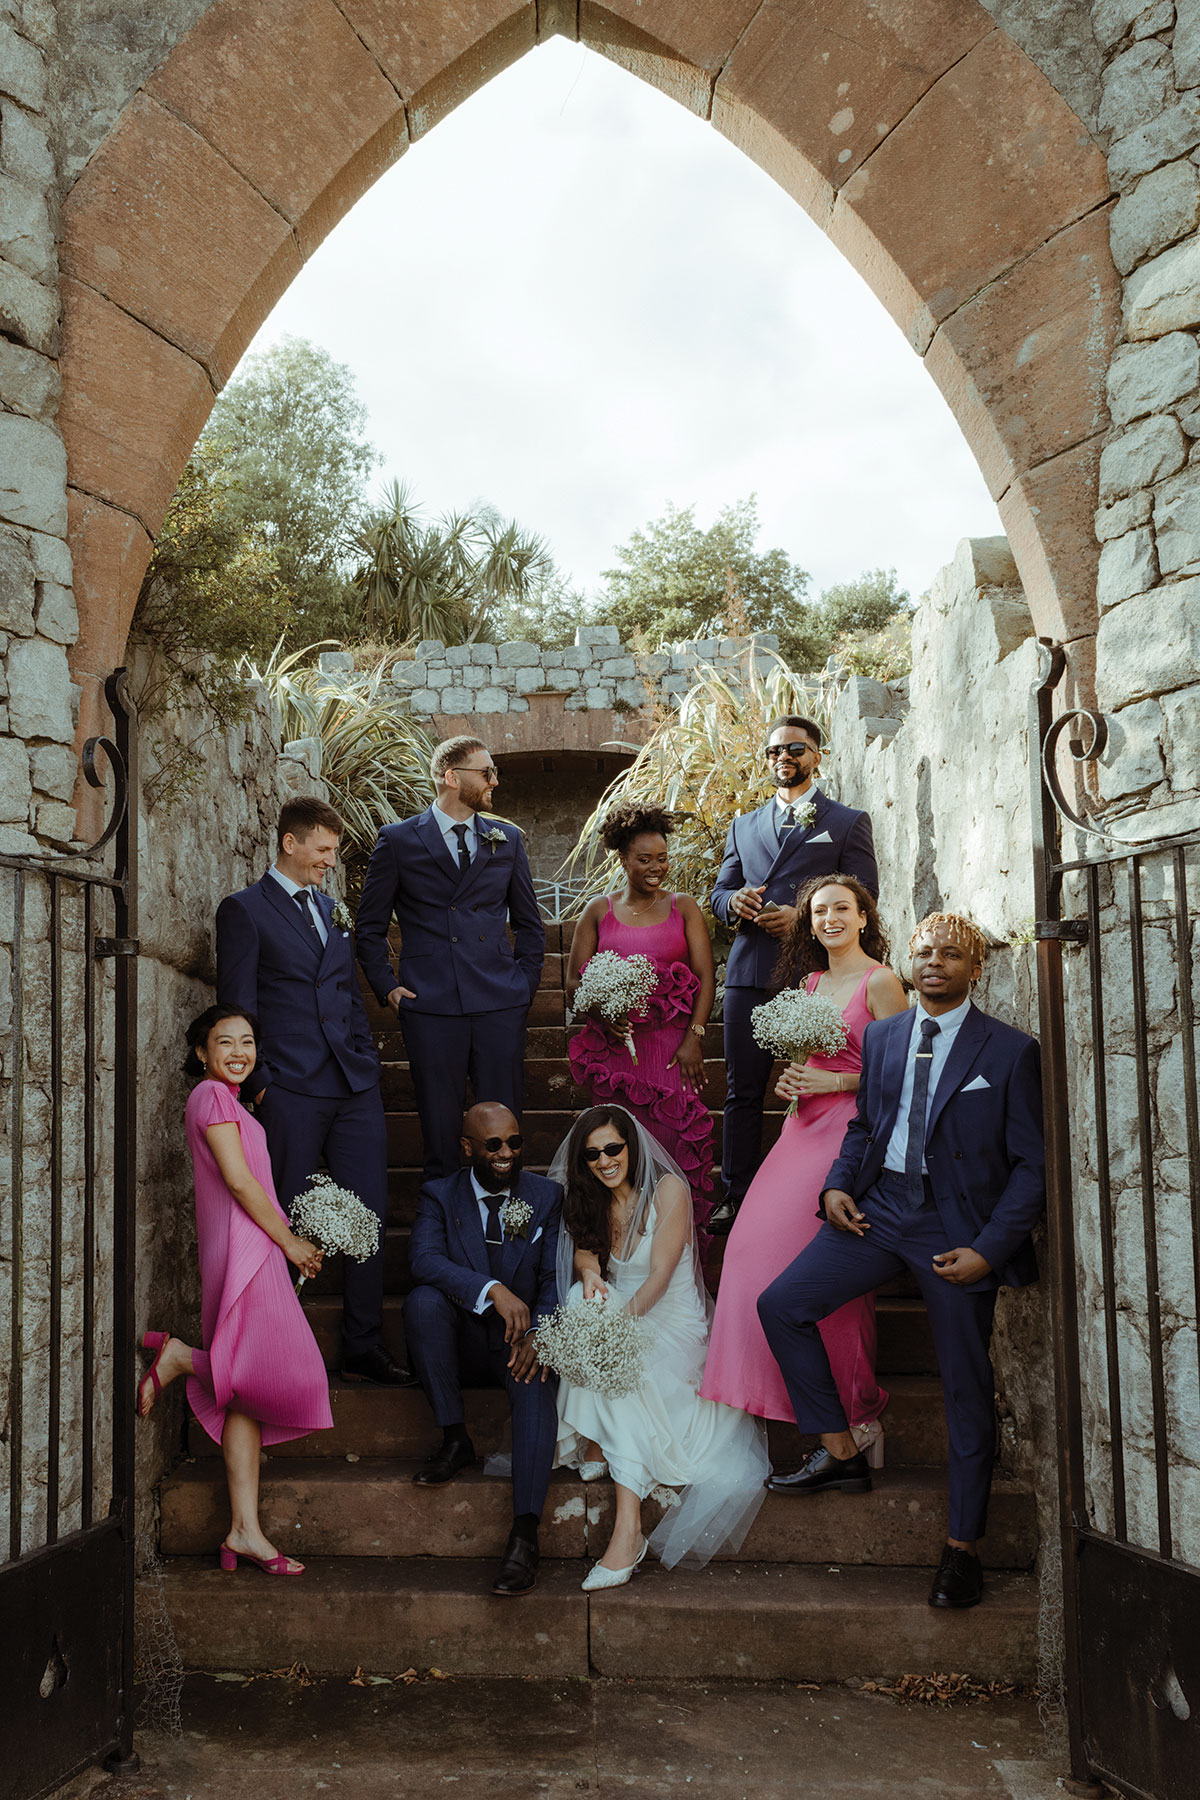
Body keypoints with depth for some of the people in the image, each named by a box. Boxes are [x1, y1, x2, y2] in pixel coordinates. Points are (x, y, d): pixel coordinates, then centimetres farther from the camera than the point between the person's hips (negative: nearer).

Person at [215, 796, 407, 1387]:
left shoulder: (332, 908, 19)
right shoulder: (244, 909, 0)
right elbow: (238, 1006, -4)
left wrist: (367, 1061, 12)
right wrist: (261, 1082, -10)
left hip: (355, 1088, 6)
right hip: (291, 1092, -6)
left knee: (370, 1216, 4)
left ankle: (363, 1348, 14)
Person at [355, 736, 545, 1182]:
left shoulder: (507, 840, 13)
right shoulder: (398, 841, 5)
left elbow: (529, 924, 19)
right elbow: (370, 928, 10)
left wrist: (525, 984, 8)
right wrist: (386, 987, 0)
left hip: (501, 1005, 2)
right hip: (431, 1007, -2)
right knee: (440, 1126, 3)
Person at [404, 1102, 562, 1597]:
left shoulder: (546, 1196, 5)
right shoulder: (439, 1196, 1)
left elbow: (555, 1278, -1)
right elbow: (424, 1259, -19)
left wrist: (539, 1333, -22)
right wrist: (492, 1290, -36)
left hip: (518, 1345, 0)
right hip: (462, 1345, 1)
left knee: (536, 1386, -33)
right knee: (423, 1300, -30)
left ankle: (524, 1535, -38)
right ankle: (454, 1440, -16)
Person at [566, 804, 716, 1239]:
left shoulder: (683, 907, 11)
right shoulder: (598, 912, 12)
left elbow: (705, 976, 4)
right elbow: (574, 983, 9)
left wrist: (693, 1038, -8)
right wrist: (602, 1009, -12)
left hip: (673, 1045, -1)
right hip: (615, 1046, 1)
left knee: (676, 1138, -10)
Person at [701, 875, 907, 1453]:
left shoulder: (880, 982, -6)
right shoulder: (810, 982, 15)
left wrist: (833, 1082, -15)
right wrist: (791, 1080, 5)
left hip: (852, 1128, -7)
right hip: (806, 1125, 8)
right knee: (760, 1248, -2)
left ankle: (856, 1416, 5)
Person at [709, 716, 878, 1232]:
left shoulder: (848, 823, 9)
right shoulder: (744, 825, 22)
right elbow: (718, 893, 20)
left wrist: (802, 917, -13)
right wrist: (734, 901, -5)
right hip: (749, 972, 4)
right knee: (742, 1091, 3)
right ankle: (736, 1198, 9)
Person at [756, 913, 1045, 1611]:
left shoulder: (1010, 1050, -5)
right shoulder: (883, 1036, 10)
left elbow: (1031, 1164, -6)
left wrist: (989, 1249, -15)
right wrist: (838, 1184, 0)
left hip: (957, 1227, -4)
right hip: (878, 1209, 5)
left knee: (967, 1388, 3)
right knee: (781, 1304, -5)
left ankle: (964, 1548, 18)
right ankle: (841, 1451, 10)